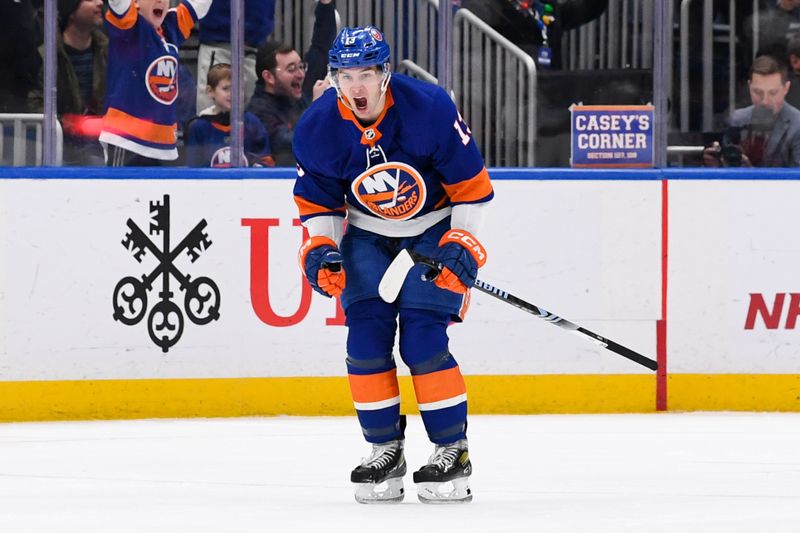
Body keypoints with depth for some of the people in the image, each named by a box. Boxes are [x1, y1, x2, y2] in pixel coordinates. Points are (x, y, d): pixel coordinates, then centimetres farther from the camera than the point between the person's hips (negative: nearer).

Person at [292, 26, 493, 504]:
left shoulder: (430, 109, -25)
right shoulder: (318, 129, -15)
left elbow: (472, 184, -14)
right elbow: (317, 200, 1)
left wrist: (463, 248, -17)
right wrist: (320, 249, -14)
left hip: (434, 227, -4)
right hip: (367, 234, 4)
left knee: (423, 340, -15)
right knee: (366, 337, -9)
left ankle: (453, 452, -4)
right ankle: (385, 451, 5)